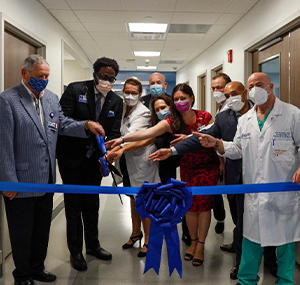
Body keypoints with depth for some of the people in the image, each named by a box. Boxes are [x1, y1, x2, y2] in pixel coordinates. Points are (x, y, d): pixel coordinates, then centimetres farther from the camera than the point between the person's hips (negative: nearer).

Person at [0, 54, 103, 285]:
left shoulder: (52, 98, 7)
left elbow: (63, 124, 11)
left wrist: (86, 125, -8)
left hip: (46, 179, 7)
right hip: (21, 181, -6)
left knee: (42, 228, 21)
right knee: (22, 231, 12)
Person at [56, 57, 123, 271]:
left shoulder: (116, 102, -1)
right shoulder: (75, 90, -10)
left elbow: (114, 133, -5)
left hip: (95, 159, 4)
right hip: (71, 157, -3)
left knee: (92, 204, 16)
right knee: (74, 205, 7)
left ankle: (92, 245, 34)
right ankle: (75, 251, 22)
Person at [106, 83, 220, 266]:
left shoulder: (205, 117, -13)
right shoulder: (172, 122, -11)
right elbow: (147, 132, -26)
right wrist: (123, 139, -37)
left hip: (208, 166, -2)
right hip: (187, 168, 2)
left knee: (204, 203, -3)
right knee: (190, 204, 5)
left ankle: (201, 245, 10)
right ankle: (193, 241, 26)